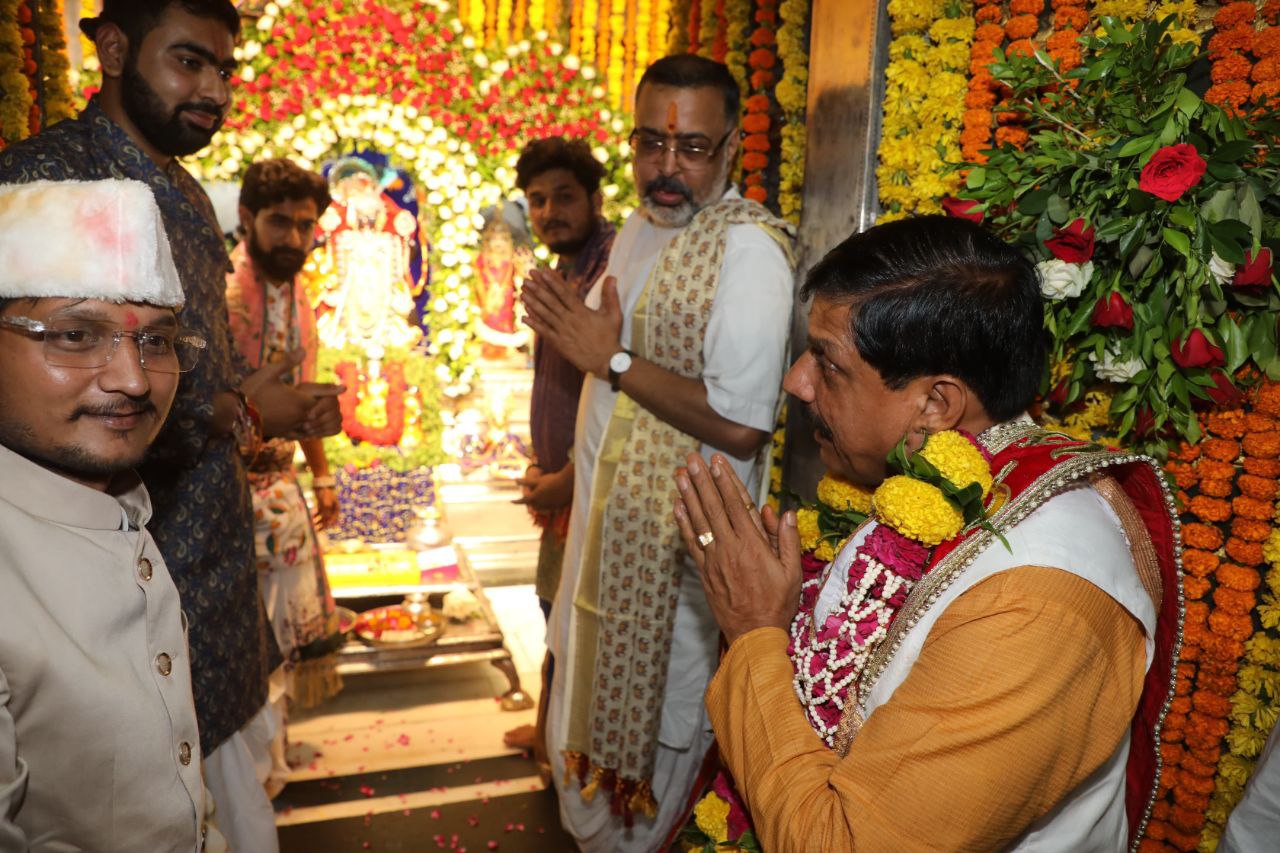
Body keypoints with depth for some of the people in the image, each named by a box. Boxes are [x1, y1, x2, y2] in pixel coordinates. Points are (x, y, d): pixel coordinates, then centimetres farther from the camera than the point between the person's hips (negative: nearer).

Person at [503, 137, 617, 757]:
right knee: (556, 611, 23)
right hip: (561, 488, 10)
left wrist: (566, 479, -17)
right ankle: (549, 731, 43)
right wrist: (540, 466, 11)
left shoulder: (611, 270, -20)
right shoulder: (565, 273, 12)